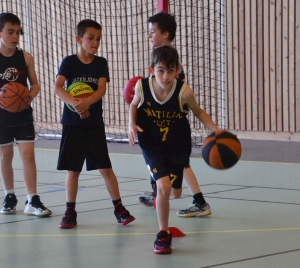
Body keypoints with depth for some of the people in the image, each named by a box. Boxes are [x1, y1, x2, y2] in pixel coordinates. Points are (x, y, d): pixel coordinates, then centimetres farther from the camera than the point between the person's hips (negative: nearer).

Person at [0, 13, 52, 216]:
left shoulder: (26, 58, -4)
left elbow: (35, 84, 5)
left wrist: (31, 96, -16)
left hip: (23, 114, 1)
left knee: (28, 154, -6)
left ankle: (32, 201, -4)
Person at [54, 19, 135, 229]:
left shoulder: (101, 63, 1)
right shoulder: (69, 62, -4)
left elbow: (102, 89, -12)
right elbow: (58, 87, -17)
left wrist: (87, 102, -32)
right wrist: (75, 103, -34)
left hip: (95, 125, 1)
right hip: (72, 125, -1)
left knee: (105, 168, 2)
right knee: (73, 170, 5)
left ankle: (119, 208, 11)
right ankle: (70, 212, 14)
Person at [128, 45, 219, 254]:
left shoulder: (184, 91, -25)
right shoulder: (142, 86, -21)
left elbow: (199, 113, -6)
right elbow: (134, 105, 2)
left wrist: (216, 130, -19)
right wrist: (132, 124, -16)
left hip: (178, 146, 1)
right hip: (152, 145, -1)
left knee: (173, 190, 16)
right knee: (163, 186, -19)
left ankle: (165, 225, 50)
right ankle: (163, 235, 0)